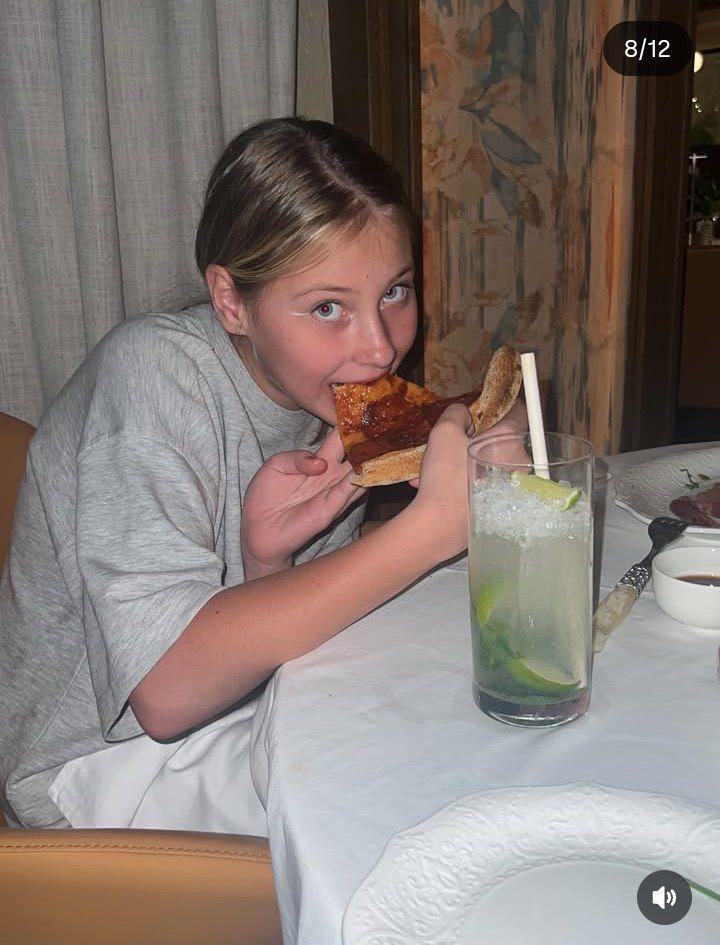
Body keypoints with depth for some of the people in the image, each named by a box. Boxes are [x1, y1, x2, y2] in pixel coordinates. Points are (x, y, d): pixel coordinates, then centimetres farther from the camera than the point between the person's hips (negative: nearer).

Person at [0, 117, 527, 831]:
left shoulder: (334, 404, -4)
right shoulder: (153, 371, -24)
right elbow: (166, 688, -35)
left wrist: (267, 561, -25)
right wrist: (435, 523, -35)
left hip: (244, 715, 6)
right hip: (103, 759, -6)